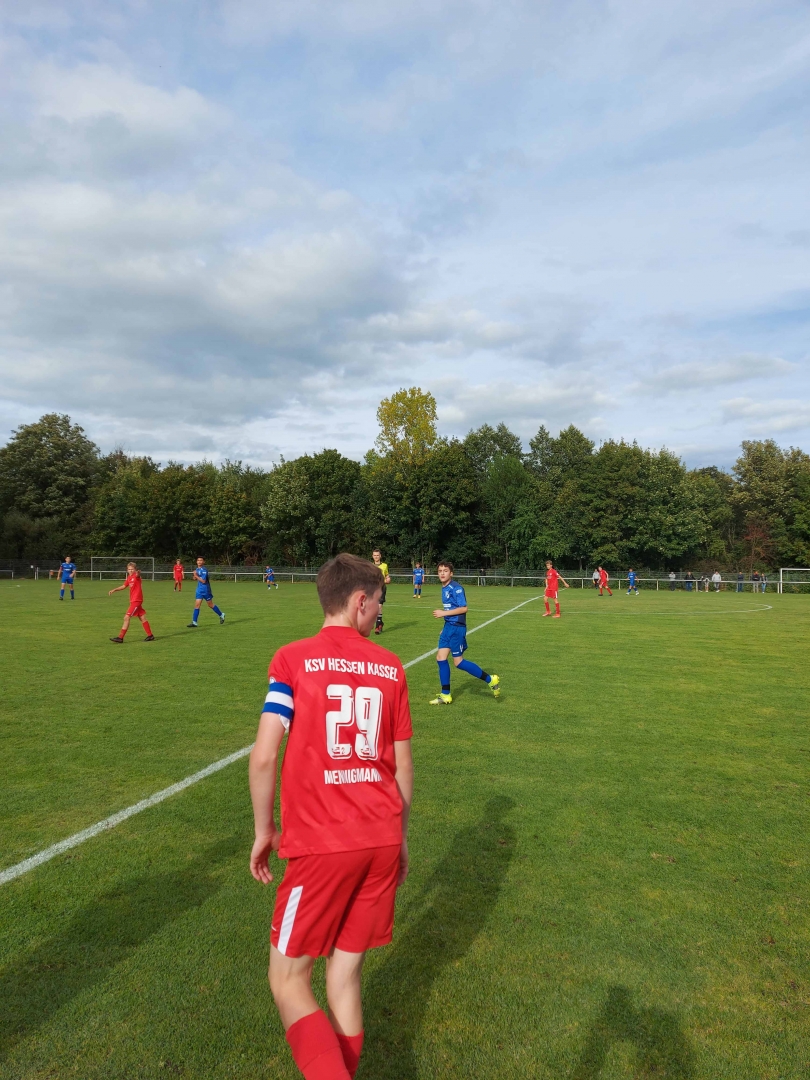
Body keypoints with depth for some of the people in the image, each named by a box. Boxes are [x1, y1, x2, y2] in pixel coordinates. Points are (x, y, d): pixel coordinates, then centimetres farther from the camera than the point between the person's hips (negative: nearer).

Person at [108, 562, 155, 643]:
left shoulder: (136, 576, -14)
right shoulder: (128, 578, 11)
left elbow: (138, 574, -39)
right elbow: (124, 586, 25)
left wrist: (138, 572, -63)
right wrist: (114, 590, 15)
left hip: (136, 600, -9)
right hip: (133, 600, 9)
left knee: (126, 618, -10)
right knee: (142, 618, 13)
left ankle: (120, 638, -6)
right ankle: (150, 635, 21)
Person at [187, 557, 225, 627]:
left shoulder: (204, 570, -16)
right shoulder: (196, 569, 9)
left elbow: (203, 581, -21)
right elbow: (196, 579, 20)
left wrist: (196, 576, -20)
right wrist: (195, 578, -1)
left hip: (206, 590, -7)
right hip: (199, 590, 7)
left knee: (210, 605, 5)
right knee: (197, 605, -1)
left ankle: (221, 615, 25)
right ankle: (194, 622, -2)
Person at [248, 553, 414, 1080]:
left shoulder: (293, 659, -7)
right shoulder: (390, 667, 3)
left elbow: (264, 756, -13)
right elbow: (403, 765, 8)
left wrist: (264, 830, 3)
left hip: (320, 844, -4)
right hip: (383, 840, 4)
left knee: (288, 979, 11)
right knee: (346, 974, 18)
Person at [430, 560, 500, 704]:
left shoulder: (456, 588, -17)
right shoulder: (444, 588, 11)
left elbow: (463, 608, -21)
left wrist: (443, 613, -19)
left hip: (457, 628, -9)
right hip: (448, 627, 9)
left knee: (458, 662, -2)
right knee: (441, 658, 6)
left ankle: (491, 680, 11)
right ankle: (445, 695, 15)